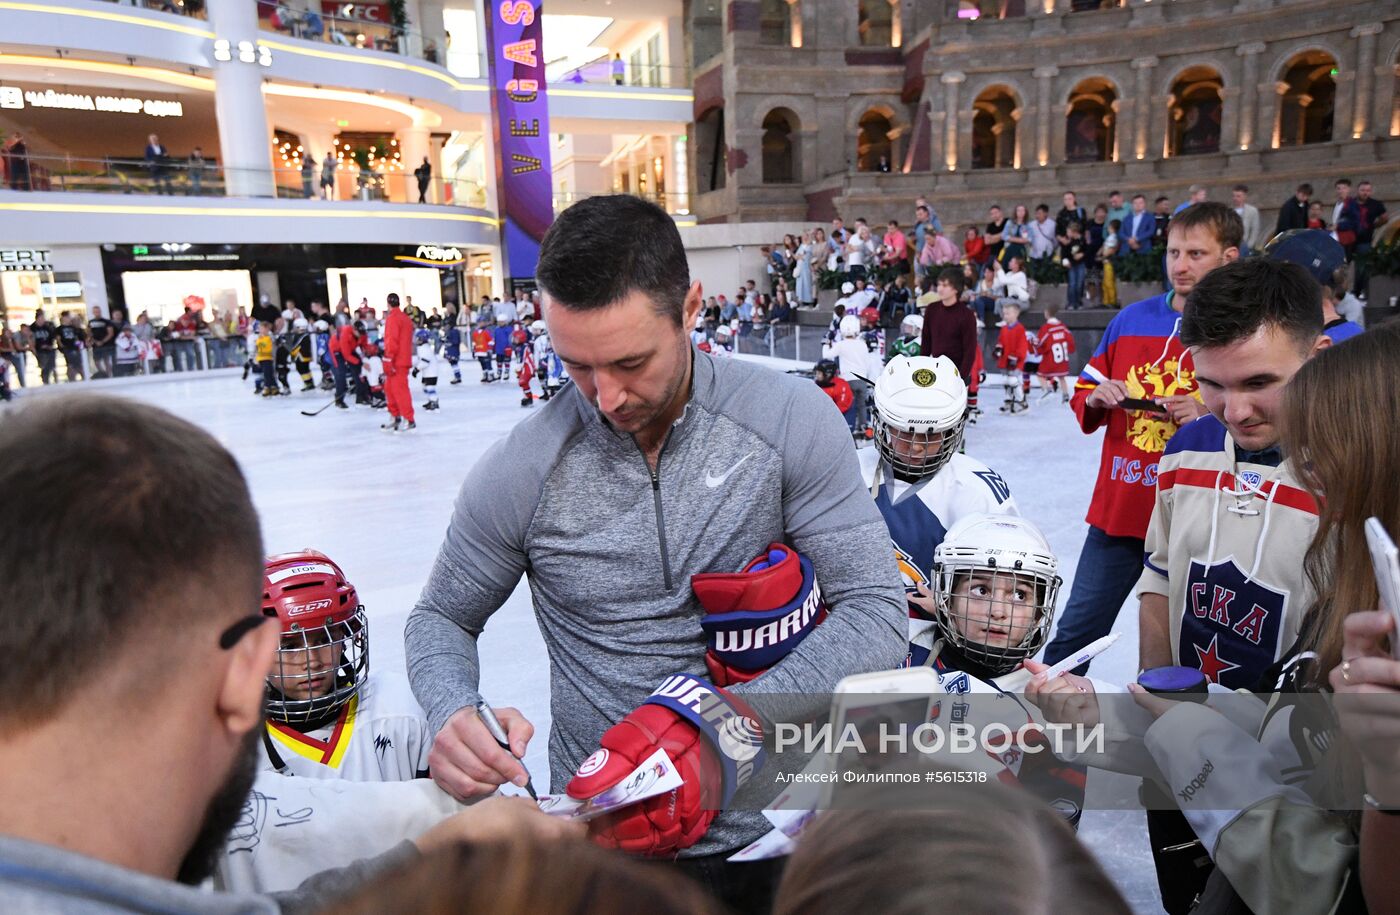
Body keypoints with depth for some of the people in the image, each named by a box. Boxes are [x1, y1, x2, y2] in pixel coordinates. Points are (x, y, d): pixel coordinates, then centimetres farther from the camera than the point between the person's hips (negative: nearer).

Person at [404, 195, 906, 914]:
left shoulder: (790, 421, -14)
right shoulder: (520, 474, -13)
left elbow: (874, 611, -14)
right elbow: (441, 618, 3)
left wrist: (725, 729, -26)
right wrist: (453, 714, -19)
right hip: (600, 843, 1)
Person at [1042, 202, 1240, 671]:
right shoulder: (1131, 320, 6)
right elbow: (1085, 394, 14)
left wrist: (1212, 416, -22)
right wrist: (1095, 400, -8)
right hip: (1117, 510, 3)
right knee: (1075, 633, 10)